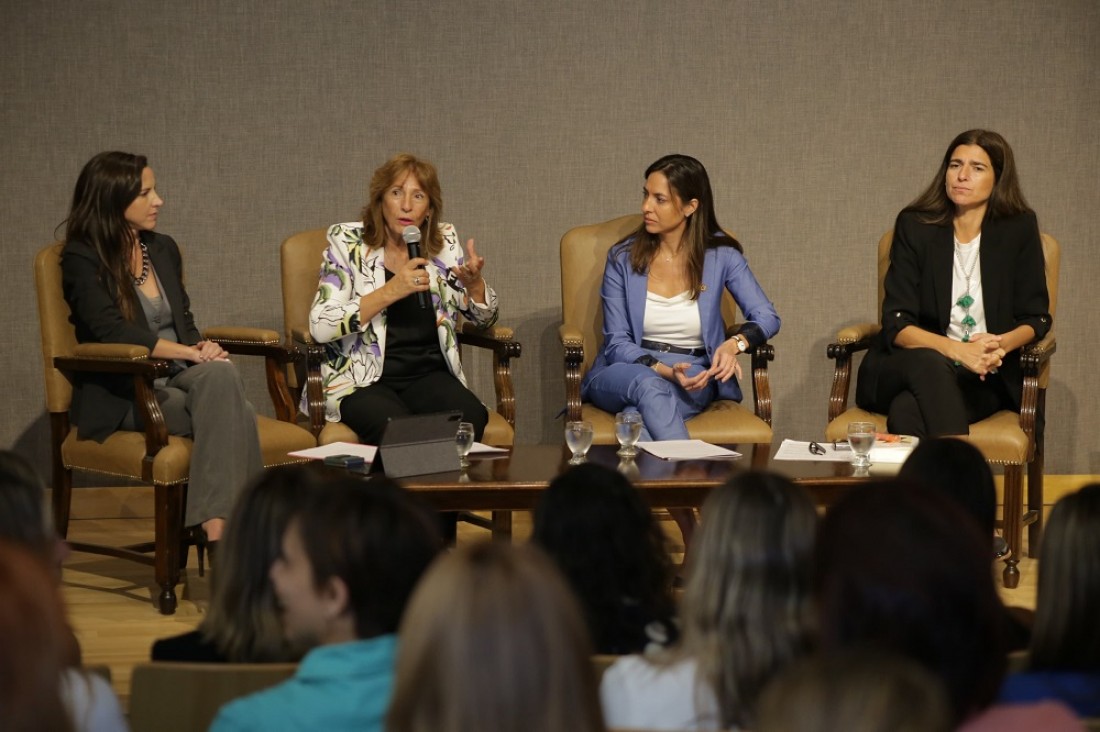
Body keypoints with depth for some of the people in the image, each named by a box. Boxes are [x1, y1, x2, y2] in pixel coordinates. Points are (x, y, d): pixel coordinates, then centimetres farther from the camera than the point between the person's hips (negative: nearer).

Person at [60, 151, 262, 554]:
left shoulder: (163, 249, 17)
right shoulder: (82, 260, -3)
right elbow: (112, 331, -17)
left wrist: (201, 348, -3)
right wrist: (190, 353, -23)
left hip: (178, 378, 5)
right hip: (124, 395, -5)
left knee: (220, 375, -33)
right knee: (233, 414, -31)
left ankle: (213, 523, -38)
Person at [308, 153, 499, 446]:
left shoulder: (445, 243, 8)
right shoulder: (348, 243, -2)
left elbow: (483, 317, 14)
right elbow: (320, 326, -14)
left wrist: (473, 283, -9)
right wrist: (390, 292, -22)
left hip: (428, 375, 4)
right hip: (361, 381, -3)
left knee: (470, 418, -28)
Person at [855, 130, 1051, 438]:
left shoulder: (1019, 229, 4)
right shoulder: (914, 226, 2)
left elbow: (1036, 318, 7)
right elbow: (896, 324, -4)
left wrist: (1002, 344, -18)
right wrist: (955, 349, -23)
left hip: (984, 380, -1)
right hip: (904, 369, 1)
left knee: (908, 412, -35)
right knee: (930, 365, -39)